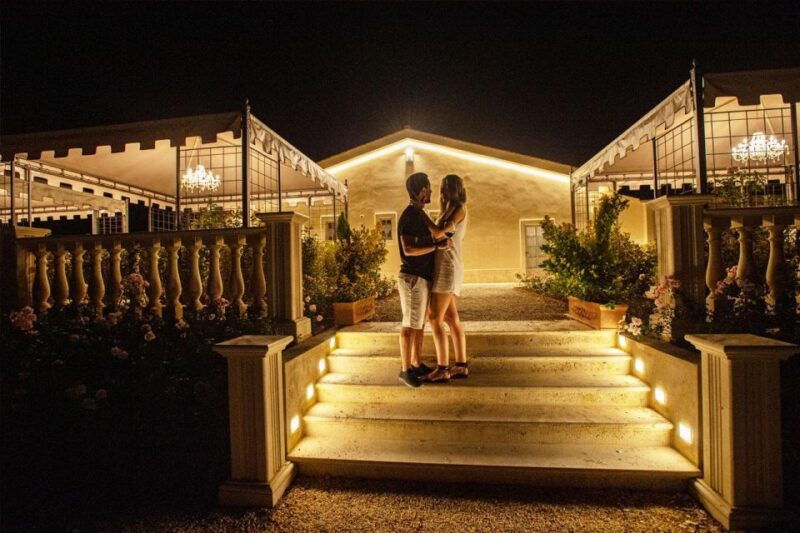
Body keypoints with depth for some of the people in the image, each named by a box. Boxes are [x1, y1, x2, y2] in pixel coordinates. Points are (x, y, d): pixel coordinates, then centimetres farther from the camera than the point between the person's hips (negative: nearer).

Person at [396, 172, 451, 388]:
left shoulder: (420, 214, 16)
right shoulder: (409, 216, -15)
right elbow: (408, 249, -23)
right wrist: (438, 246, -20)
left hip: (423, 277, 10)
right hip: (413, 278, -10)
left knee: (419, 323, 14)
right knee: (410, 325, -3)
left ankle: (417, 364, 24)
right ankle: (405, 370, 7)